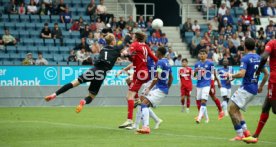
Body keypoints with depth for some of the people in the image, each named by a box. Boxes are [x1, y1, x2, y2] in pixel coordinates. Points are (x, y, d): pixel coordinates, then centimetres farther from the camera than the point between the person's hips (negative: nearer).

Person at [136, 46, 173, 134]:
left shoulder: (160, 62, -12)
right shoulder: (167, 62, 16)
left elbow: (157, 77, -19)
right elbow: (171, 78, 25)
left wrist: (149, 88, -18)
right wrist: (167, 88, 34)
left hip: (159, 89, -10)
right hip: (164, 89, 10)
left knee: (144, 104, -20)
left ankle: (146, 127, -34)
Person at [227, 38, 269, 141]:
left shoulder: (245, 58, -13)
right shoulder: (259, 58, 12)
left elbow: (241, 74, -25)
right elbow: (266, 74, 19)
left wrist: (231, 76, -7)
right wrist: (261, 87, 27)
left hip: (246, 89, -9)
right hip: (254, 89, 9)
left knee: (231, 109, -6)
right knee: (236, 109, 18)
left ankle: (240, 134, -9)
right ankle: (245, 131, 7)